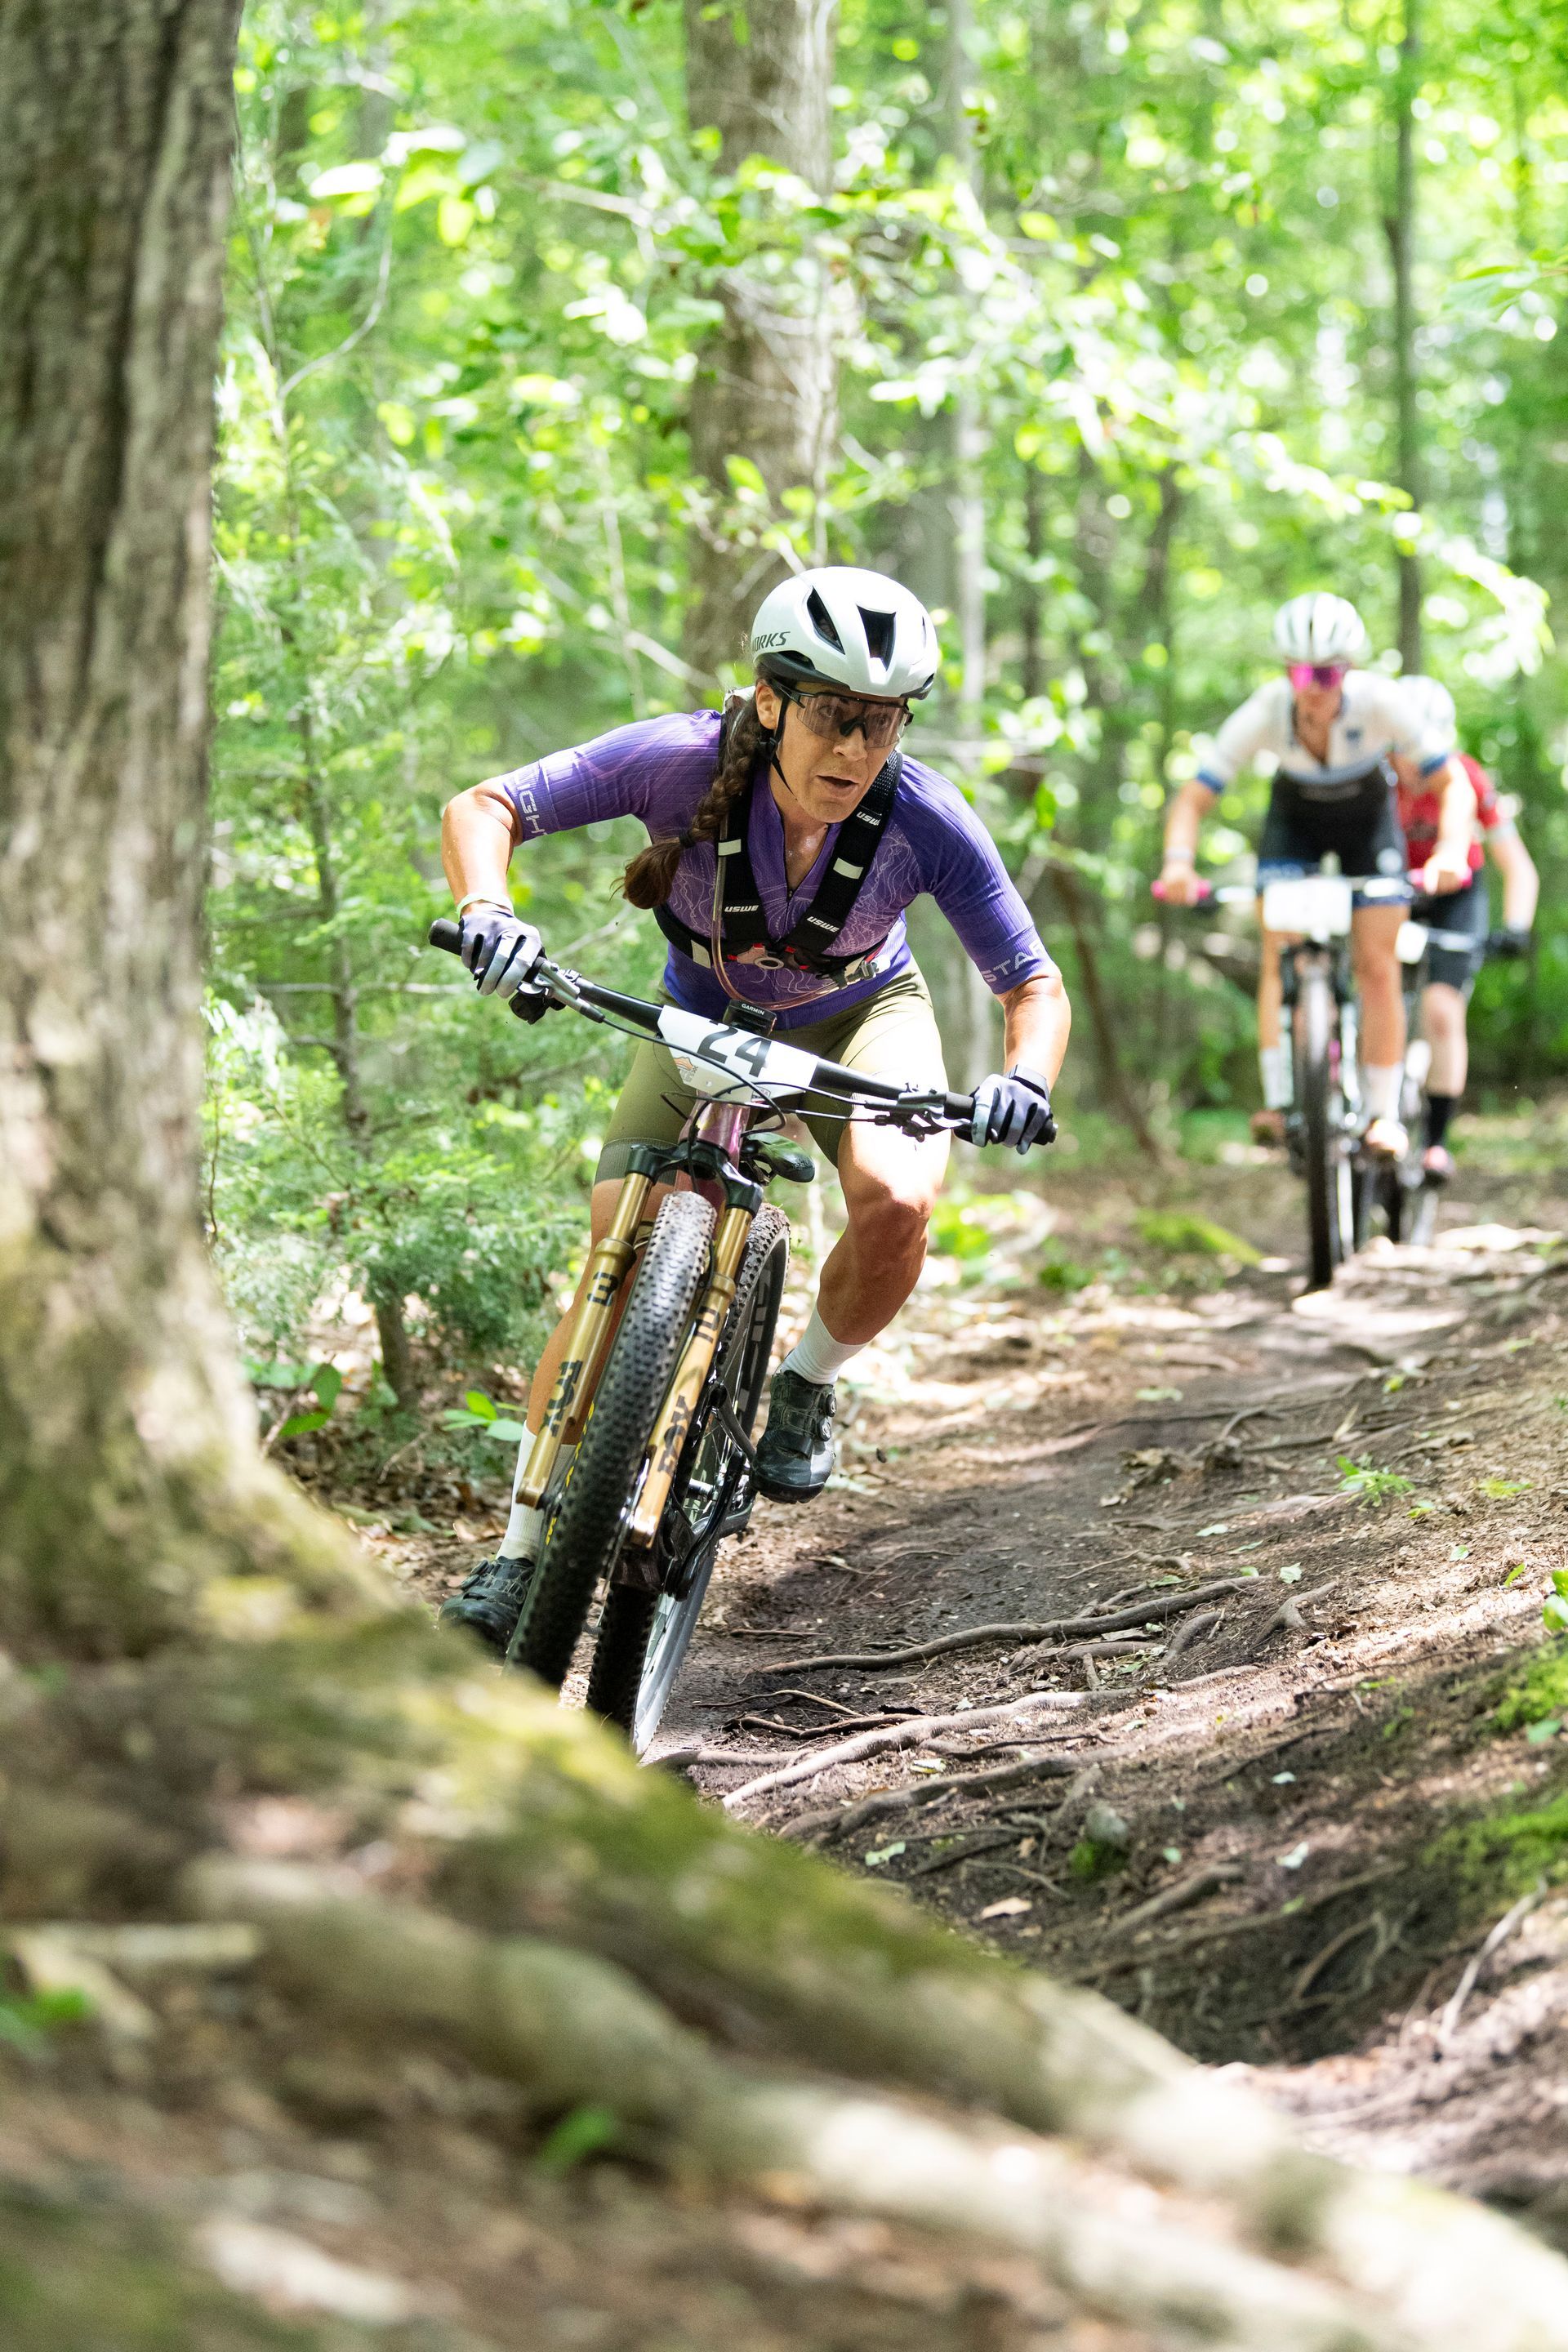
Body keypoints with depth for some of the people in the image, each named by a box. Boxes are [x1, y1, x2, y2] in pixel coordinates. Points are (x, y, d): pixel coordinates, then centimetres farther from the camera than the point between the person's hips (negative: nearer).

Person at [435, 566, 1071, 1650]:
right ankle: (525, 1546, -2)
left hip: (859, 1018, 0)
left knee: (897, 1200, -30)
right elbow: (484, 807, -24)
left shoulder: (924, 819, -29)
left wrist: (1024, 1080, -42)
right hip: (704, 1023, 0)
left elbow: (1034, 984, -20)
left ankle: (809, 1387, 0)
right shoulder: (684, 760, -31)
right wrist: (487, 911, -45)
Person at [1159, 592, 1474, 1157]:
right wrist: (1178, 862, -48)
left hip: (1368, 819, -1)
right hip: (1295, 818, 1)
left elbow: (1452, 784, -28)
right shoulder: (1264, 714, -33)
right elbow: (1192, 799, -29)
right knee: (1280, 956, -16)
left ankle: (1383, 1113, -1)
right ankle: (1279, 1100, -13)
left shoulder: (1381, 703, -35)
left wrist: (1451, 850, -46)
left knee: (1376, 966, -9)